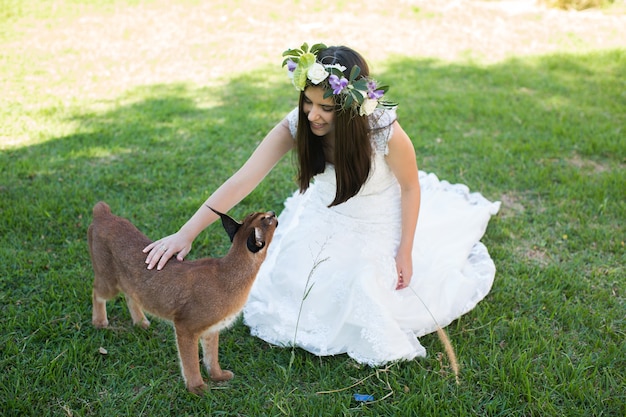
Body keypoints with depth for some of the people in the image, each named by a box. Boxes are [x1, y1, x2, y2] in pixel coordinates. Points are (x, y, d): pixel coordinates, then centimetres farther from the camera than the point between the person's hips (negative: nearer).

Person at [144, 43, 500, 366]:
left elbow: (410, 187, -16)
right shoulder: (296, 126, -27)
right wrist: (185, 234, -36)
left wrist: (405, 252, -13)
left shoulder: (386, 133, -34)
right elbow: (241, 182, -30)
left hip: (381, 225, -3)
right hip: (327, 222, 3)